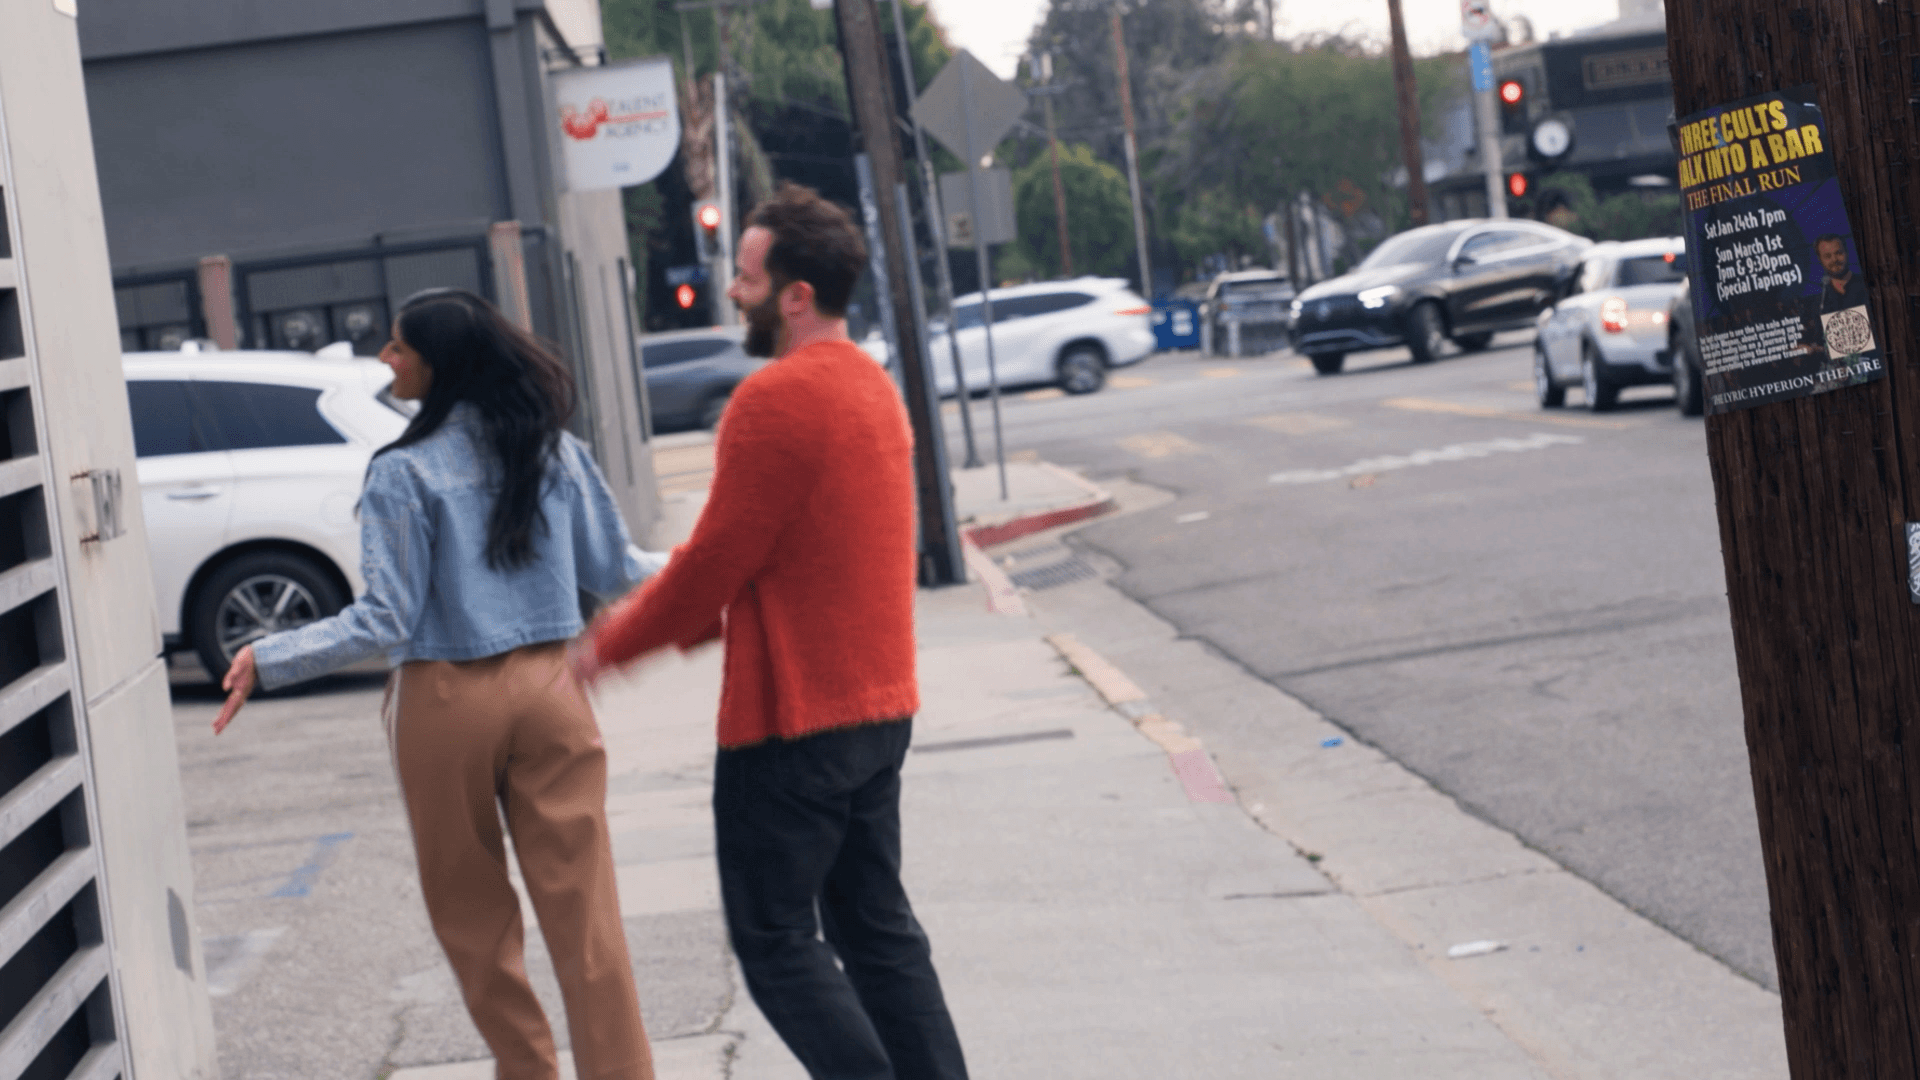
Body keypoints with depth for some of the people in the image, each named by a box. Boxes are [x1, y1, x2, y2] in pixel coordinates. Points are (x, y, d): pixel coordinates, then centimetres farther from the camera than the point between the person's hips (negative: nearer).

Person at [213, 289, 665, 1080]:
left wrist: (268, 660, -11)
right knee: (582, 906, 3)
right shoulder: (553, 449, 3)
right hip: (546, 689, 3)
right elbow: (613, 571, 10)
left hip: (448, 702, -3)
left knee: (471, 909, 14)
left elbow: (387, 620, -13)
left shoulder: (404, 474, -11)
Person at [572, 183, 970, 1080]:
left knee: (776, 938, 1)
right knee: (875, 923, 15)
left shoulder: (775, 400, -19)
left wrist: (609, 645, -1)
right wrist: (658, 619, 17)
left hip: (792, 719, -9)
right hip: (879, 705, 9)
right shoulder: (872, 385, 12)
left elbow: (714, 561, -16)